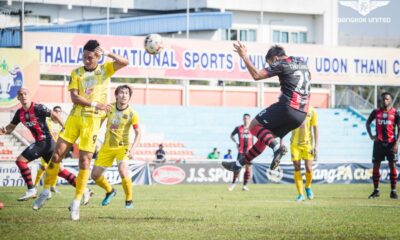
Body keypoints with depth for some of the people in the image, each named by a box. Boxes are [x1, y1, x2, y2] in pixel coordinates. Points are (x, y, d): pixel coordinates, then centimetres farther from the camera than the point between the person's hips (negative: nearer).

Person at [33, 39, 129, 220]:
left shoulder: (105, 70, 5)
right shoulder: (76, 73, 5)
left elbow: (125, 63, -10)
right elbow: (74, 97, -6)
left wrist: (107, 53, -13)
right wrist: (95, 104, -15)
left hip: (92, 120, -2)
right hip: (74, 117, 2)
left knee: (85, 160, -5)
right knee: (57, 154, -1)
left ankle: (77, 202, 2)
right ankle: (46, 191, 14)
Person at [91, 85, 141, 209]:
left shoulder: (132, 114, -13)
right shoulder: (109, 108, -4)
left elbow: (138, 134, -11)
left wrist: (132, 149, -23)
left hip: (122, 147, -4)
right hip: (107, 147, 4)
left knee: (123, 171, -29)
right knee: (95, 175, 4)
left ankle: (129, 200, -9)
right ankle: (110, 191, 35)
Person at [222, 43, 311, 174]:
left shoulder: (282, 64, -5)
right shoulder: (302, 63, 19)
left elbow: (256, 75, -11)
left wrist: (244, 56, -6)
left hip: (287, 107, -8)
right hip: (301, 114, 8)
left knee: (254, 125, 3)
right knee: (265, 136, 17)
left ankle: (276, 146, -21)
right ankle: (239, 164, 21)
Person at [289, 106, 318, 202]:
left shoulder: (312, 111, -2)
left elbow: (315, 129, 1)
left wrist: (316, 146, -3)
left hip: (307, 143, -1)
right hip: (295, 143, 1)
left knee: (309, 168, -7)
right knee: (297, 169, -2)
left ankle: (308, 187, 22)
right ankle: (300, 194, 5)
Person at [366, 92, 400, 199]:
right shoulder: (376, 112, 6)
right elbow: (368, 123, 18)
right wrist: (371, 135, 4)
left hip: (391, 142, -2)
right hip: (379, 142, 2)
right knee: (376, 165, 1)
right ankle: (376, 190, 10)